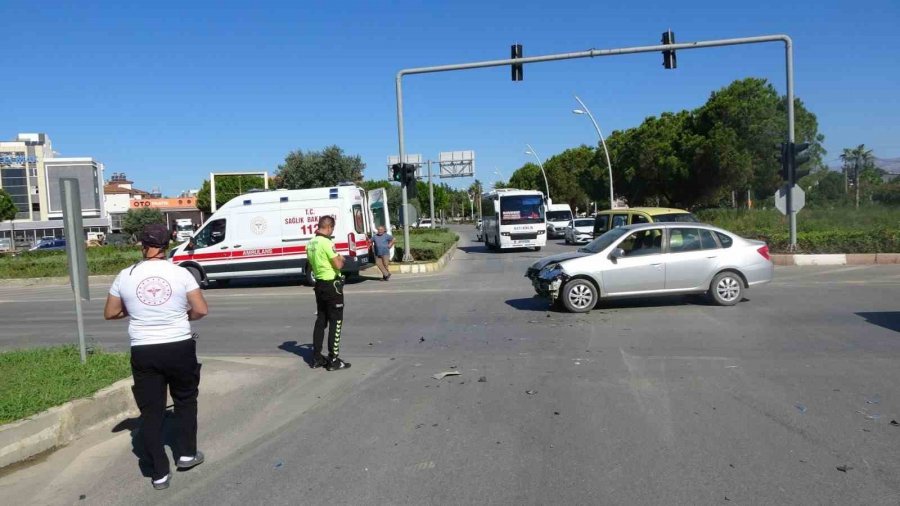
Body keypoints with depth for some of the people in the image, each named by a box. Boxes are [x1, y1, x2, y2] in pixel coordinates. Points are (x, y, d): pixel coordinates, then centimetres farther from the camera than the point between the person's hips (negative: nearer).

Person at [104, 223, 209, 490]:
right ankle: (186, 453, 28)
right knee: (185, 400, 21)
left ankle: (159, 472, 13)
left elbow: (110, 313, 9)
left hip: (144, 352, 1)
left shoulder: (125, 276, -1)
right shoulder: (180, 273, -7)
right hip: (179, 348, -1)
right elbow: (201, 310, -7)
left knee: (151, 411, 9)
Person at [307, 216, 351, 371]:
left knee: (321, 320, 14)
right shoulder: (326, 243, -19)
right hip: (332, 286, -8)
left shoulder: (311, 244, 7)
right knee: (335, 322, -1)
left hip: (319, 285, 8)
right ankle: (333, 360, 1)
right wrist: (341, 259, 1)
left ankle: (317, 358, 19)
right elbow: (338, 265, -20)